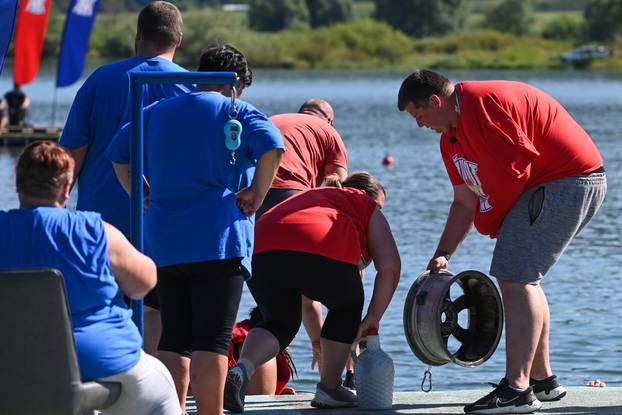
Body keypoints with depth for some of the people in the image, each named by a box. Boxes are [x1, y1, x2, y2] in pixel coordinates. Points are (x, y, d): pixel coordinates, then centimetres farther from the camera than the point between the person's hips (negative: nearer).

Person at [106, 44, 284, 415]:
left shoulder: (156, 113, 18)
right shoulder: (235, 111, 2)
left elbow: (118, 154, 18)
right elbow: (272, 146, -15)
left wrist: (144, 201, 17)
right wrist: (257, 194, -5)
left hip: (164, 242, 5)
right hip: (218, 241, -5)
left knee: (173, 339, 9)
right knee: (212, 340, -6)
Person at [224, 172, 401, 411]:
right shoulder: (367, 207, 28)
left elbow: (305, 293, 45)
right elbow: (389, 265, 13)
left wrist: (317, 340, 49)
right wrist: (372, 319, 20)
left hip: (261, 249, 4)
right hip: (323, 252, -4)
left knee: (280, 322, 24)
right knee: (347, 307, 25)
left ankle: (242, 368, -5)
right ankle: (329, 389, 24)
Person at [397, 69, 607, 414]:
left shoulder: (482, 103, -17)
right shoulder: (451, 138, 16)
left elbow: (514, 169, -21)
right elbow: (465, 202, 19)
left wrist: (490, 222, -7)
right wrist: (443, 253, 11)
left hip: (569, 180, -11)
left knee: (515, 278, -15)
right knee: (521, 279, 17)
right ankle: (542, 380, 26)